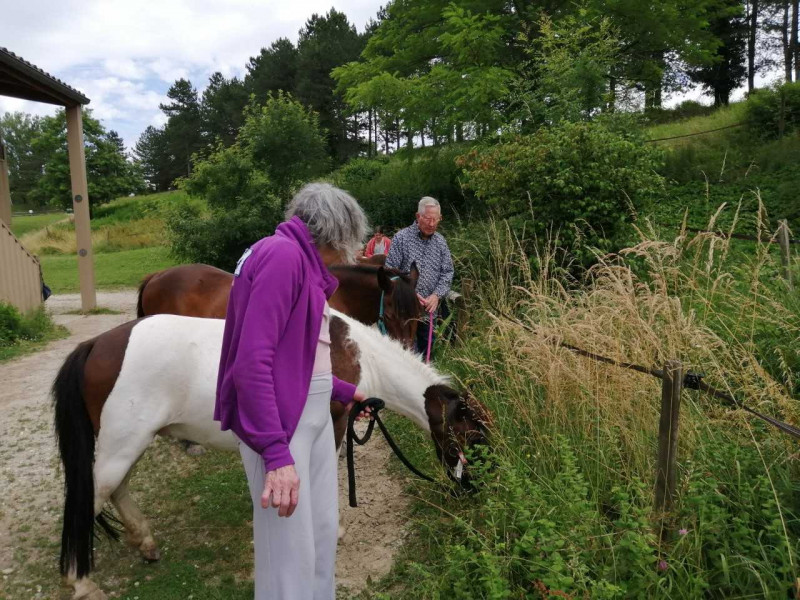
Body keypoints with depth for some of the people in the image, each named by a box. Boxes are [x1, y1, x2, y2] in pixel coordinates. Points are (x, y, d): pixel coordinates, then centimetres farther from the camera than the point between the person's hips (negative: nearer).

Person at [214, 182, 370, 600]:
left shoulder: (302, 261, 13)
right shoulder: (282, 254, -17)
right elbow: (253, 361, -24)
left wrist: (343, 392, 30)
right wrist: (276, 453, -26)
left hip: (314, 412, 10)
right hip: (280, 418, -10)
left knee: (323, 530, 20)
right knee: (291, 547, 3)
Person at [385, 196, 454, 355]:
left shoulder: (441, 242, 7)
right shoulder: (401, 238, -6)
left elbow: (447, 272, 6)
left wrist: (437, 295, -11)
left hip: (430, 308, 4)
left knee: (426, 350, 15)